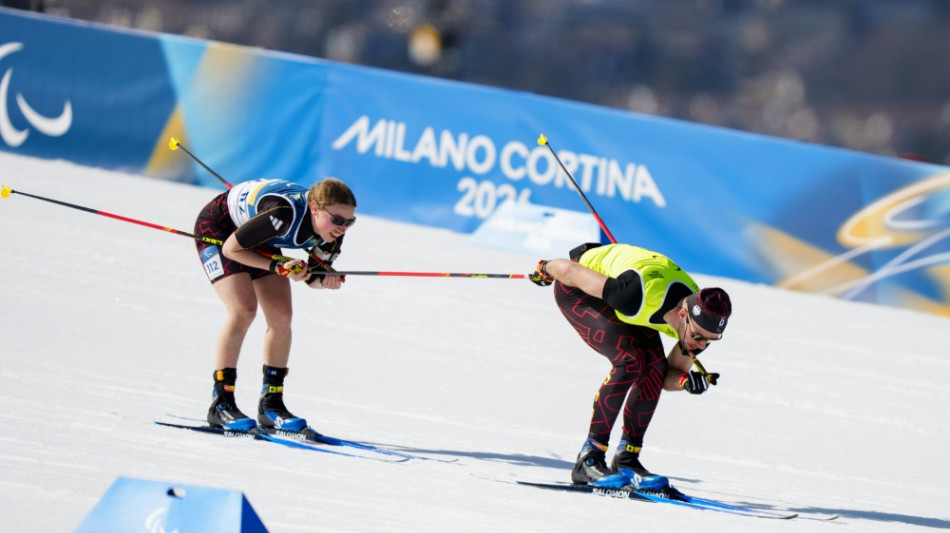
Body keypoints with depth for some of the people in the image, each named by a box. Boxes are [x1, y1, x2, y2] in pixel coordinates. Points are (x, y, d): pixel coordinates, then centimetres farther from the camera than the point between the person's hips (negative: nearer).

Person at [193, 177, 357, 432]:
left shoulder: (331, 231, -20)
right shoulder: (283, 214, -40)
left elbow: (312, 278, -5)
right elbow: (231, 248, -28)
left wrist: (326, 279, -28)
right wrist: (276, 266, -36)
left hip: (258, 237, 7)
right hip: (218, 227, -7)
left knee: (281, 316, -5)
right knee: (244, 310, -21)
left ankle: (271, 404, 5)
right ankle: (221, 403, -17)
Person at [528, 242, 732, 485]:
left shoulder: (701, 320, -19)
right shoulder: (643, 297, -42)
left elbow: (667, 376, -4)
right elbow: (570, 270, -29)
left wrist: (686, 381, -28)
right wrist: (545, 270, -7)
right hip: (575, 289, -7)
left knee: (655, 366, -12)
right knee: (630, 360, -24)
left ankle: (626, 459, -2)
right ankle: (589, 459, -18)